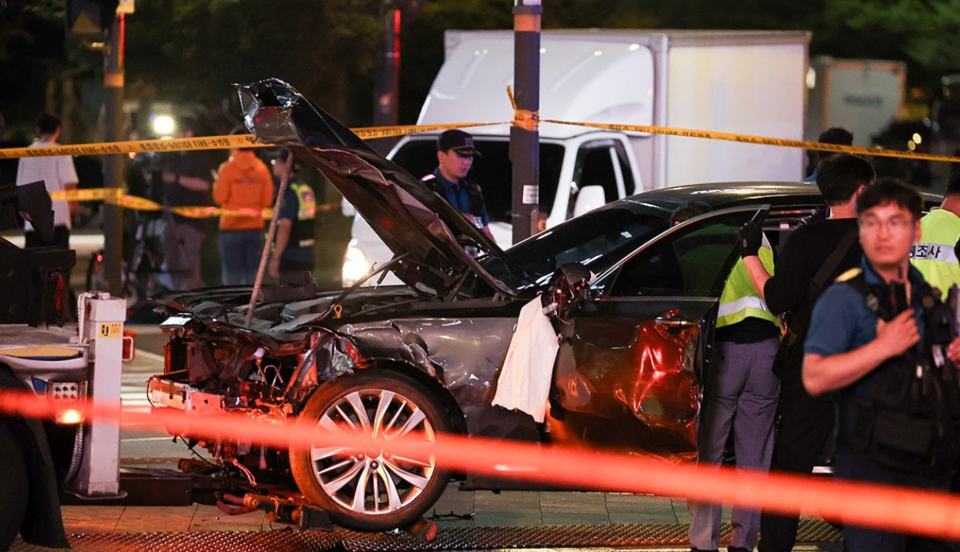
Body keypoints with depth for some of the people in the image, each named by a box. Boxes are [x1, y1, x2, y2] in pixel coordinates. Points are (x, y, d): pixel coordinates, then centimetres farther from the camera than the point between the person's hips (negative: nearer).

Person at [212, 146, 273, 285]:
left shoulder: (227, 168, -9)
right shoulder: (262, 168, 1)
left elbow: (220, 198, -9)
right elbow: (267, 200, 2)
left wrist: (217, 184, 9)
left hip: (232, 227, -3)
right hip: (255, 227, 3)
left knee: (232, 274, 0)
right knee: (252, 274, 8)